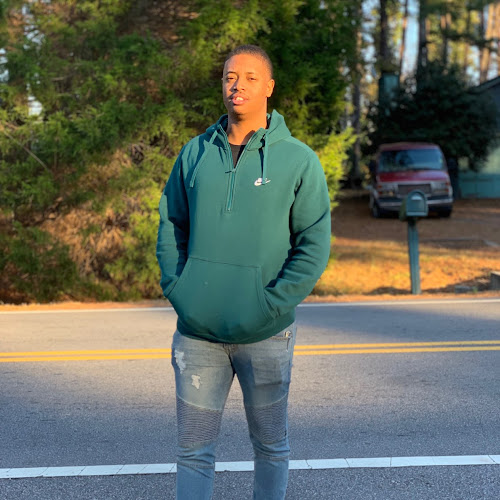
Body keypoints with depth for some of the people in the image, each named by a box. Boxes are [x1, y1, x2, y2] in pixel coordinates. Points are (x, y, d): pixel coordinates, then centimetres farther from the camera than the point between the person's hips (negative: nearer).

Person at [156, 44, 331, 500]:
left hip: (265, 335, -2)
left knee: (271, 444, 14)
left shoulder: (298, 160, -4)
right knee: (193, 449, 8)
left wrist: (272, 304, -14)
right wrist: (176, 288, -1)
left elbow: (315, 244, -7)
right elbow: (171, 225, 13)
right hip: (197, 332, 2)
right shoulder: (195, 153, 6)